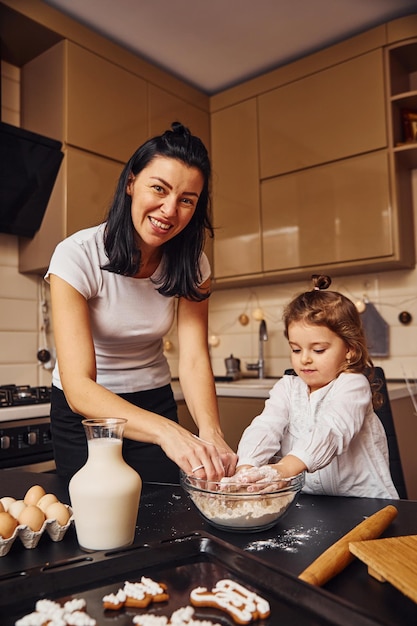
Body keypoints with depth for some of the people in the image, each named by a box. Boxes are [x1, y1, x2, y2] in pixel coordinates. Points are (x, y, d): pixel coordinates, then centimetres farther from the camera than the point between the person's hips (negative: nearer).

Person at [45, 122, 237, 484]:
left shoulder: (191, 264, -13)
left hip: (154, 405, 3)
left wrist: (211, 434, -41)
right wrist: (166, 431, -50)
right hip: (84, 410, -2)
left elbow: (194, 359, -22)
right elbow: (78, 386, -34)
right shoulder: (78, 256, -26)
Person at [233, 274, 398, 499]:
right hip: (304, 501, 4)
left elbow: (331, 431, -25)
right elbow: (265, 427, -9)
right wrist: (246, 469, -29)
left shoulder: (353, 385, -8)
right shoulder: (287, 387, 6)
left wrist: (286, 467, -41)